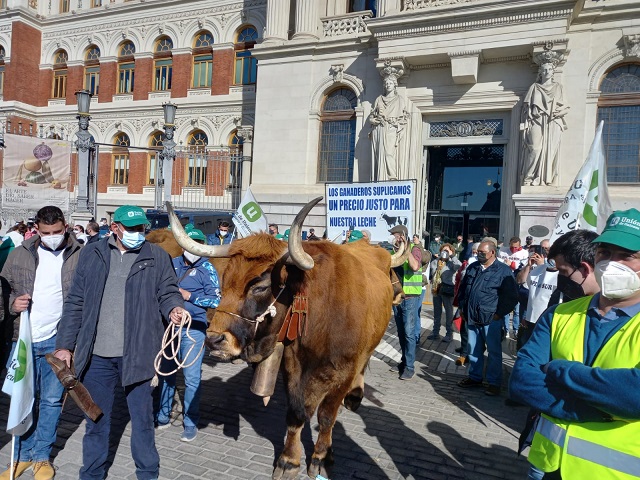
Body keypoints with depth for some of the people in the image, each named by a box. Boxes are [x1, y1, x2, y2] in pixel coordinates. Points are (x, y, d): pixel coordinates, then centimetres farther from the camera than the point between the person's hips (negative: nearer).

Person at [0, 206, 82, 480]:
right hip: (25, 338, 2)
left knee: (52, 400, 8)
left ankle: (42, 456, 25)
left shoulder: (80, 257, -4)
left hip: (59, 340, -2)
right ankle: (23, 455, 30)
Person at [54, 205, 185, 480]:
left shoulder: (157, 257, 2)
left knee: (142, 419, 10)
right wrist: (65, 344, 7)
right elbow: (75, 302, 9)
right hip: (96, 356, 2)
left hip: (137, 354, -1)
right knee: (96, 420, 15)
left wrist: (173, 308, -19)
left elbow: (167, 292, 4)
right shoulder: (92, 255, 7)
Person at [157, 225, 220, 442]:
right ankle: (163, 416, 33)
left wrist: (189, 296, -14)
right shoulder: (172, 264, 8)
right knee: (165, 373, 16)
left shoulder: (207, 269, -5)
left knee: (191, 377, -1)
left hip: (193, 329, -5)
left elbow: (215, 300, -10)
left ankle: (191, 423, 14)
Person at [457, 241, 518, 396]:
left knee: (494, 352, 3)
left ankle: (494, 382, 14)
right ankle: (475, 377, 27)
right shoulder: (472, 267, 10)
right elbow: (462, 288, 20)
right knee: (473, 350, 14)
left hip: (491, 320, -5)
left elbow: (511, 297, -7)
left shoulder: (504, 271, -8)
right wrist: (462, 307, 14)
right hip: (472, 318, 6)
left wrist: (499, 314, -9)